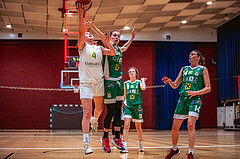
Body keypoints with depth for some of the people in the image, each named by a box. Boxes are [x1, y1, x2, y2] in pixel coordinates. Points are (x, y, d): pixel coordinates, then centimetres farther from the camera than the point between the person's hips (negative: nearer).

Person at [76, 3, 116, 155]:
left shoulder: (99, 48, 14)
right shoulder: (83, 46, 3)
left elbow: (113, 53, 6)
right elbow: (81, 31, -12)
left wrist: (108, 42, -8)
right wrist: (81, 14, -21)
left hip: (99, 82, 4)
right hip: (86, 83, -4)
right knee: (87, 113, -11)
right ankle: (86, 143, -10)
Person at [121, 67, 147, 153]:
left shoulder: (139, 82, 3)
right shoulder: (126, 83, 9)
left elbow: (143, 88, -20)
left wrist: (143, 80, -7)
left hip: (137, 106, -1)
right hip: (128, 106, 1)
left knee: (138, 127, 8)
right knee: (126, 125, -14)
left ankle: (140, 144, 29)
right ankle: (124, 146, -17)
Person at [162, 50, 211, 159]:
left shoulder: (203, 69, 5)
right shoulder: (184, 69, 17)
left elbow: (208, 88, 0)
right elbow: (175, 85, 18)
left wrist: (196, 92, -16)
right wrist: (169, 81, -3)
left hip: (195, 100, -5)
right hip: (182, 99, 5)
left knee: (190, 125, -20)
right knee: (175, 127, 6)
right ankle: (174, 149, 27)